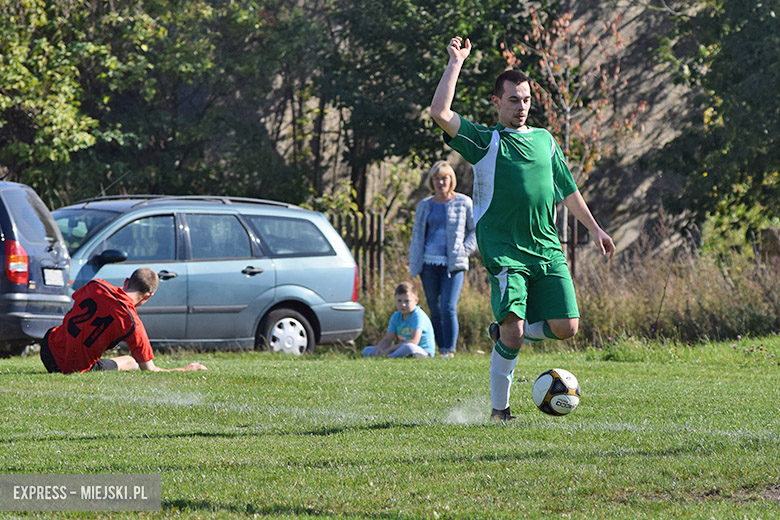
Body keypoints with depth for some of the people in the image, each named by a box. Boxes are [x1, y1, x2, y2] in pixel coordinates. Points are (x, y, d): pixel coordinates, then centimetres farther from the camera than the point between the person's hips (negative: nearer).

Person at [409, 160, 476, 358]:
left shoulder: (464, 203, 4)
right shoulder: (425, 205, 13)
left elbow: (476, 230, 11)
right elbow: (417, 236, 18)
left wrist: (464, 250, -4)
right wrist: (414, 266, 11)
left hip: (453, 265, -4)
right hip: (429, 264, 4)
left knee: (448, 308, -15)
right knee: (435, 310, 5)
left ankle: (450, 350, -15)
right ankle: (441, 350, 13)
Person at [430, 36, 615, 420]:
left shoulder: (544, 140, 20)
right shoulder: (483, 141, 4)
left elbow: (567, 189, 27)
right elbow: (439, 112, -9)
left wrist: (593, 228, 24)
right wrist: (456, 62, -6)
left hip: (547, 249, 5)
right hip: (504, 251, -5)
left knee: (566, 327, -5)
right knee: (513, 333, -16)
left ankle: (507, 332, 22)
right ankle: (498, 409, 0)